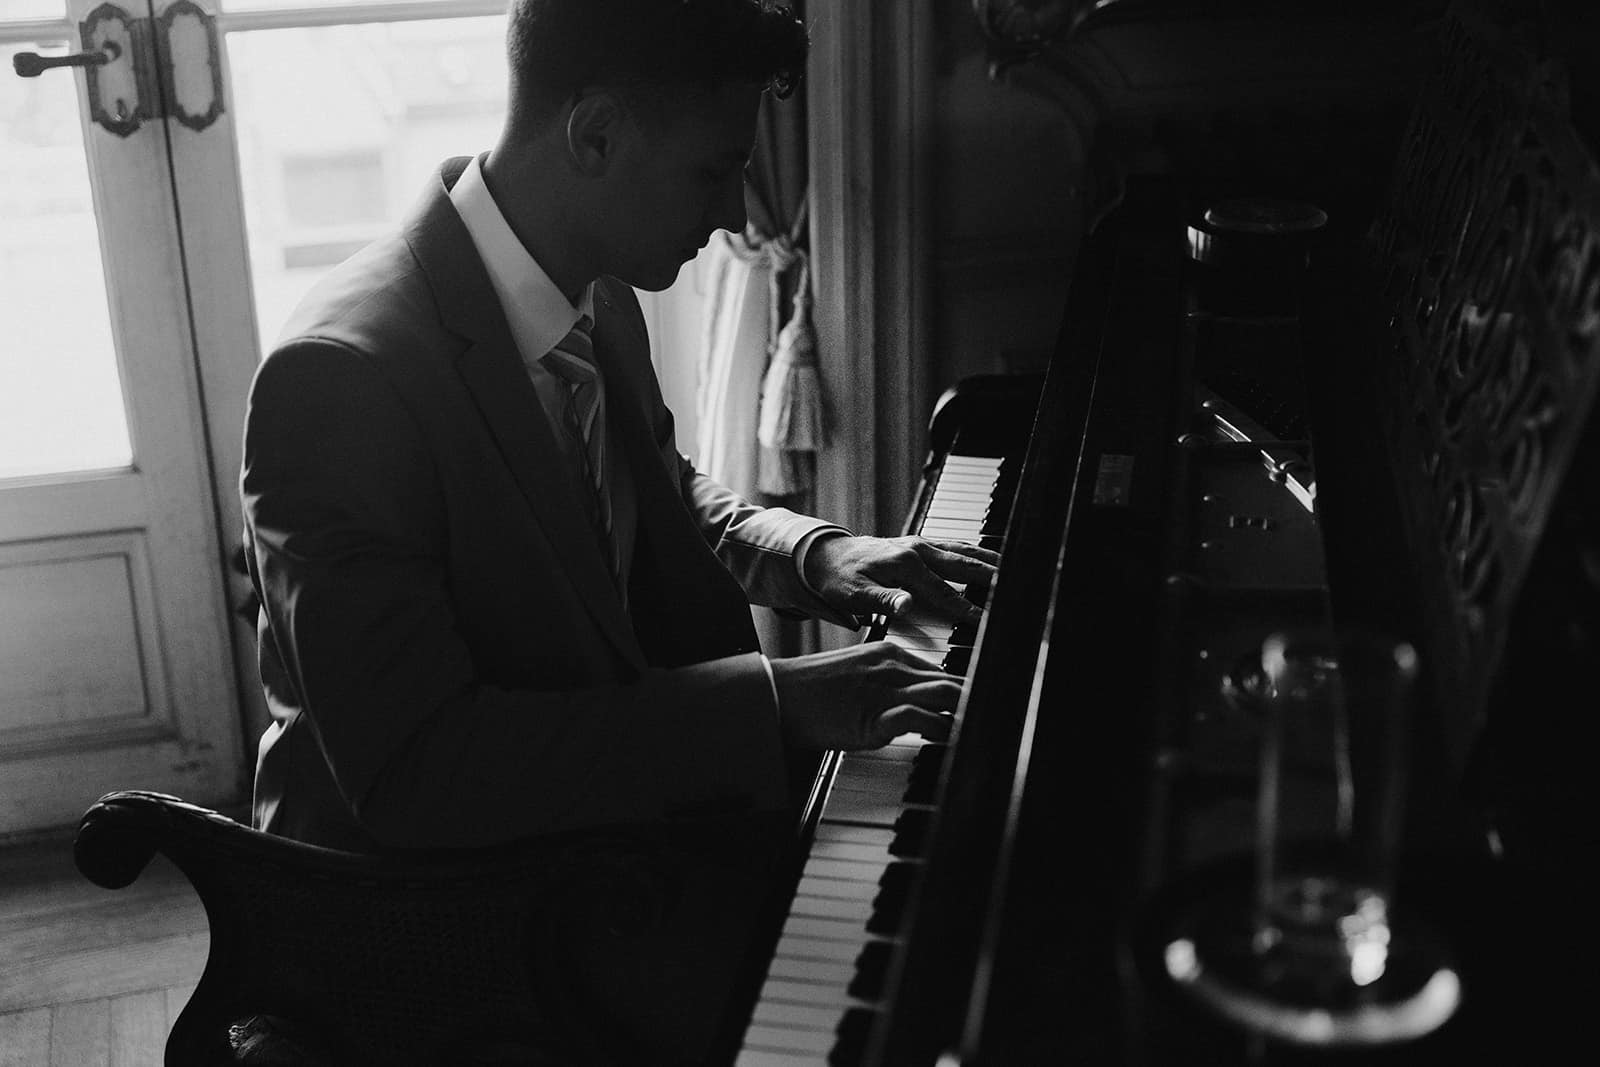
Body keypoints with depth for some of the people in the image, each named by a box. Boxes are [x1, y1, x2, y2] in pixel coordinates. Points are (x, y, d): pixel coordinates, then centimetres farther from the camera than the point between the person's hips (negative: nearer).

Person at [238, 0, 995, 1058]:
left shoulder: (594, 295, -2)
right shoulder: (345, 375, -26)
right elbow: (411, 771, -30)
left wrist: (811, 554, -2)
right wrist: (770, 700, -30)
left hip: (600, 800, 8)